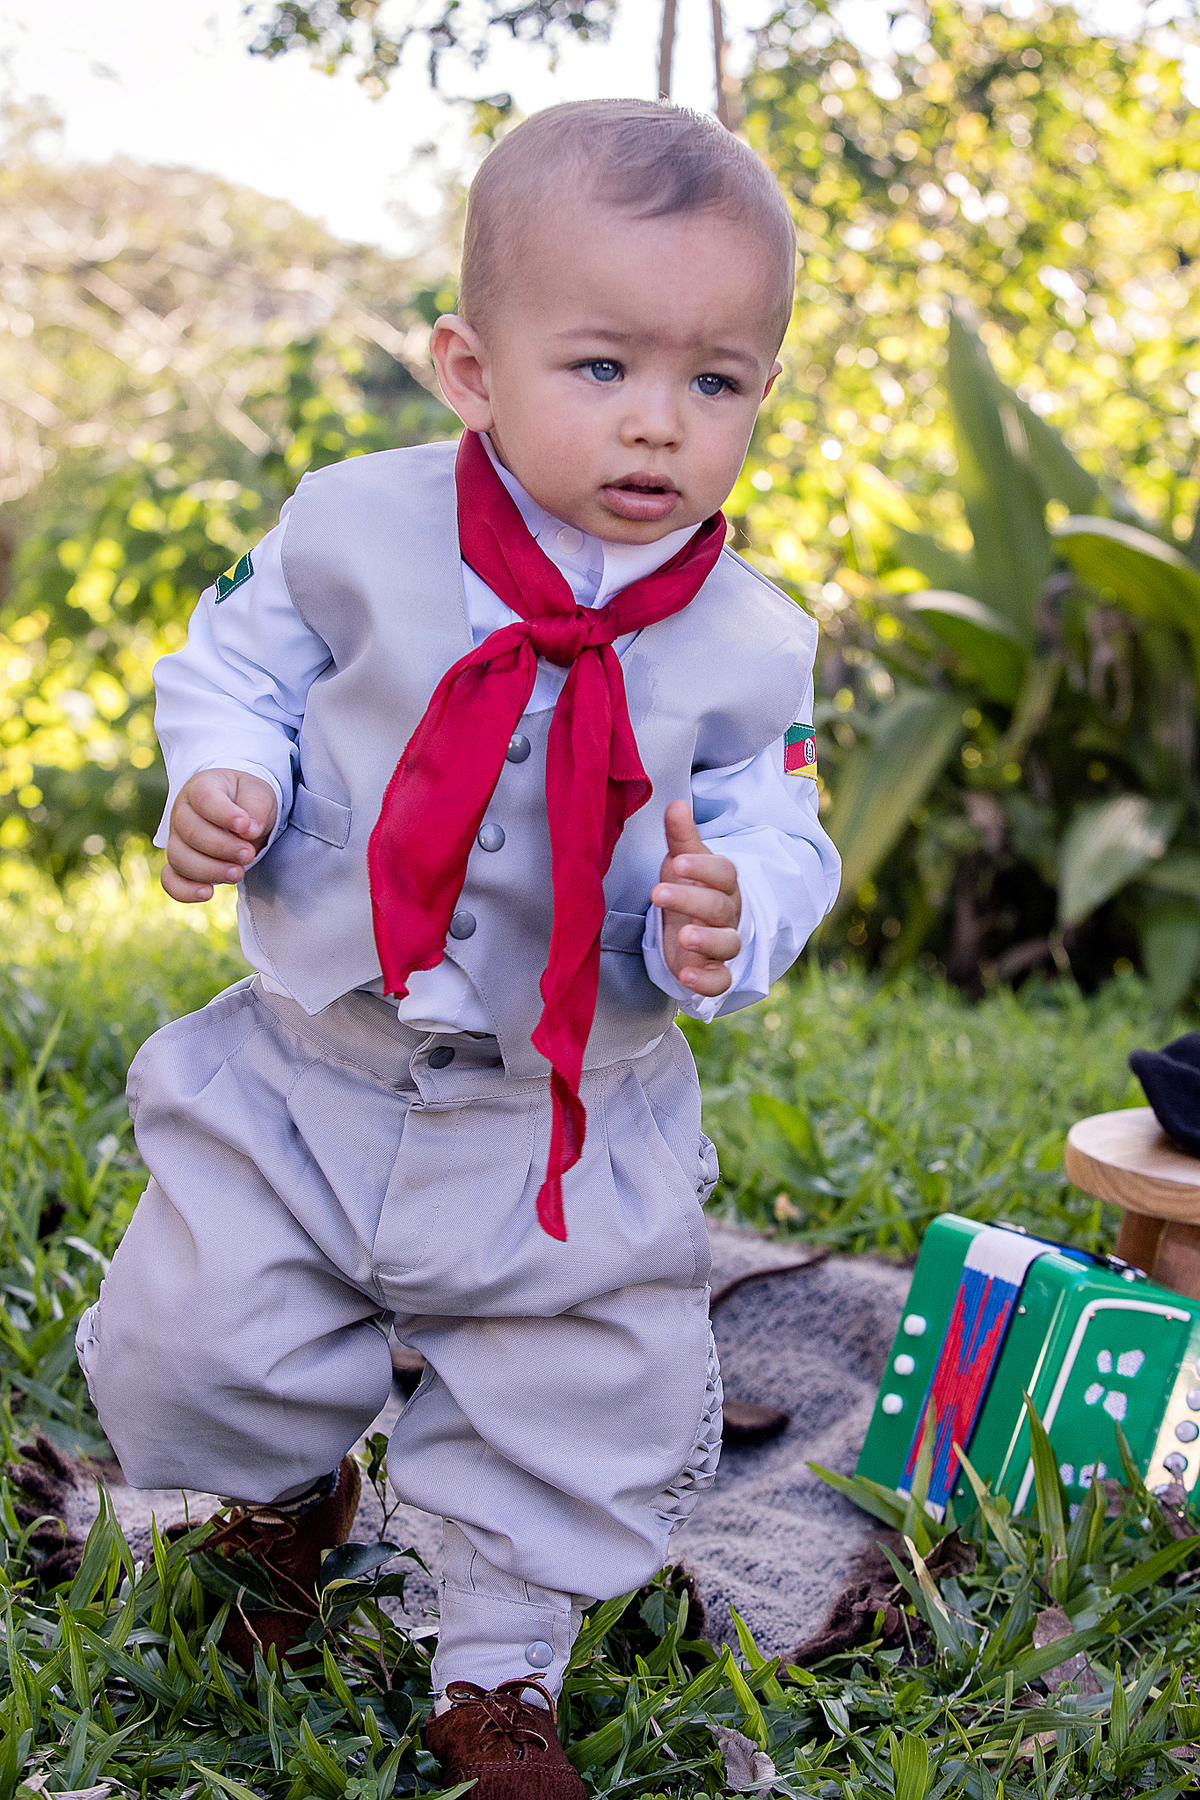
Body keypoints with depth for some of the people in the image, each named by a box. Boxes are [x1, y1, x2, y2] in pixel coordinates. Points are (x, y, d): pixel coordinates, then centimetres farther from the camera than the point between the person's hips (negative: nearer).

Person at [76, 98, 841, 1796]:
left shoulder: (751, 645, -8)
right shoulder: (357, 529, -10)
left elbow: (779, 838, -3)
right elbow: (236, 664, 4)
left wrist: (732, 913, -26)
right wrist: (221, 780, -17)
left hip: (572, 1127, 0)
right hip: (307, 1078, 0)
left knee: (590, 1409, 8)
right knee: (193, 1350, 5)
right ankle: (292, 1495, 43)